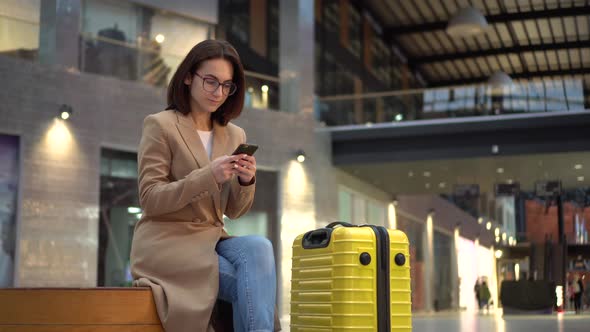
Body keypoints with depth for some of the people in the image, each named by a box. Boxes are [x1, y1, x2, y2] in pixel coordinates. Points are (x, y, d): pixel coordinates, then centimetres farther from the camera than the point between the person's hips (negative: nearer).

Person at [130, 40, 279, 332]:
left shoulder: (235, 136, 11)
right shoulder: (160, 125, -4)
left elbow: (234, 211, 11)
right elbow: (150, 199, -11)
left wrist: (246, 181, -12)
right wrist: (209, 176, -23)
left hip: (212, 240, 5)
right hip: (167, 241, -4)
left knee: (259, 248, -30)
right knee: (257, 287, -27)